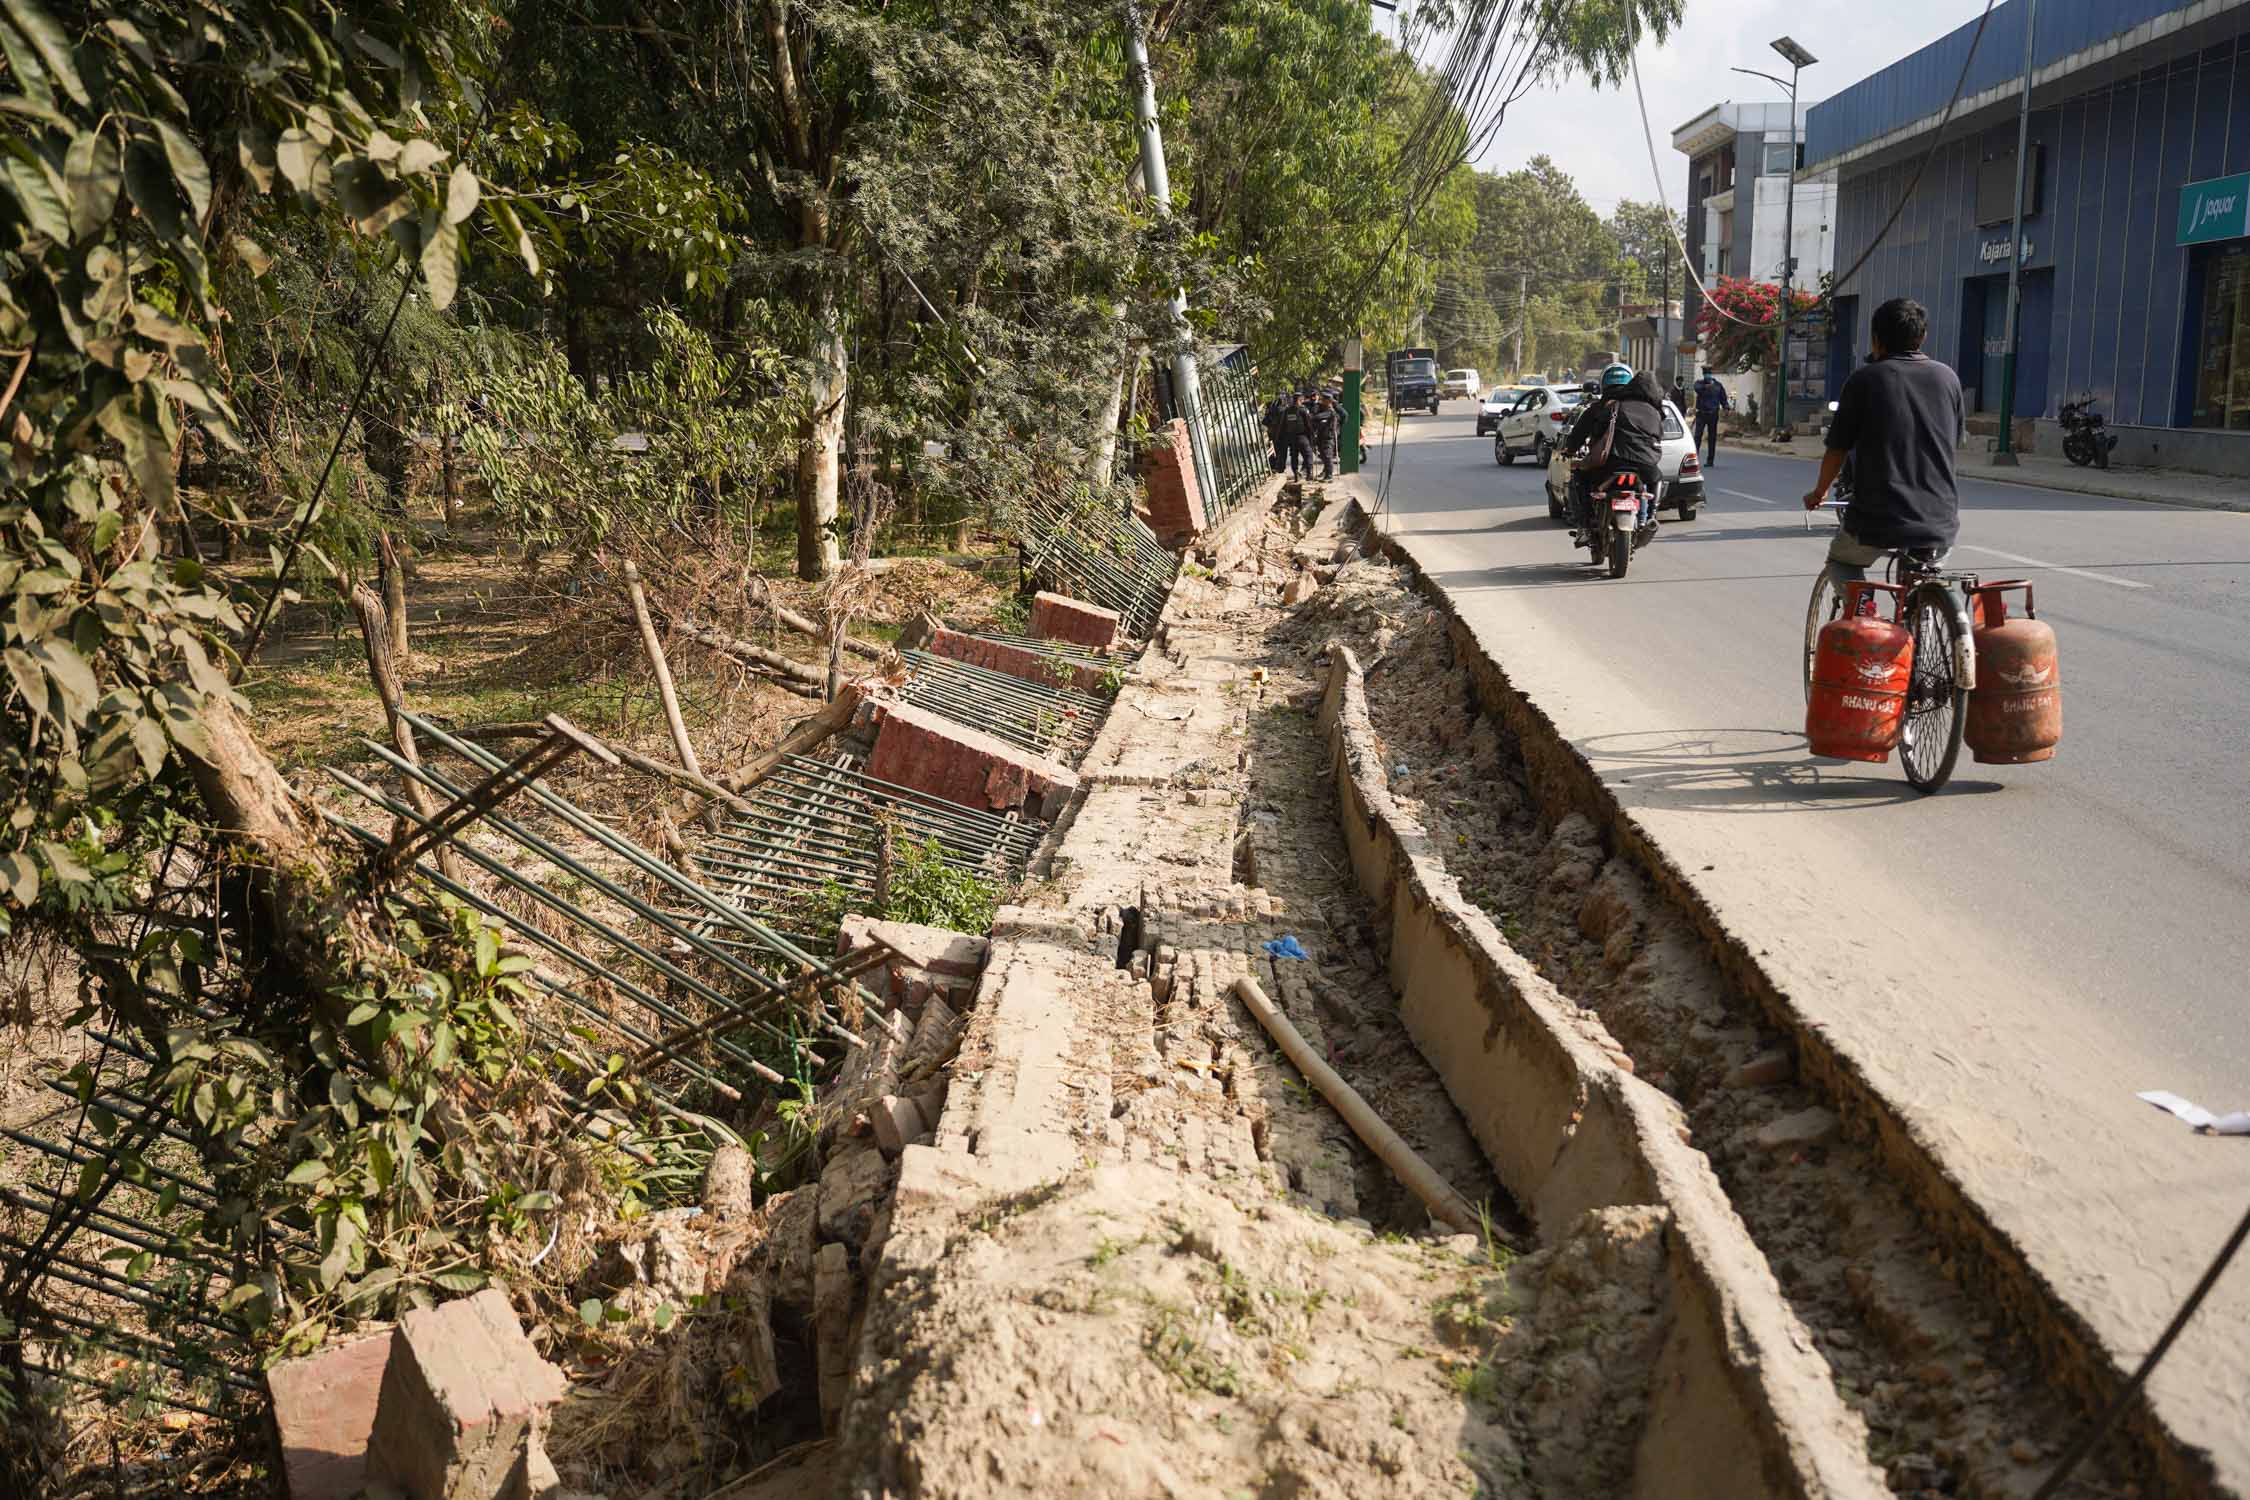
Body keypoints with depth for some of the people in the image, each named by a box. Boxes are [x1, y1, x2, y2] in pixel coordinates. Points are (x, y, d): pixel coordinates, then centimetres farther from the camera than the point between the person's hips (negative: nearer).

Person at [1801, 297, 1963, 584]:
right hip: (1941, 525, 3)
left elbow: (1837, 450, 0)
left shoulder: (1865, 379, -4)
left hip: (1879, 520, -3)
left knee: (1842, 560, 23)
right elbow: (1953, 441, 19)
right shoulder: (1947, 377, 7)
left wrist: (1819, 493, 19)